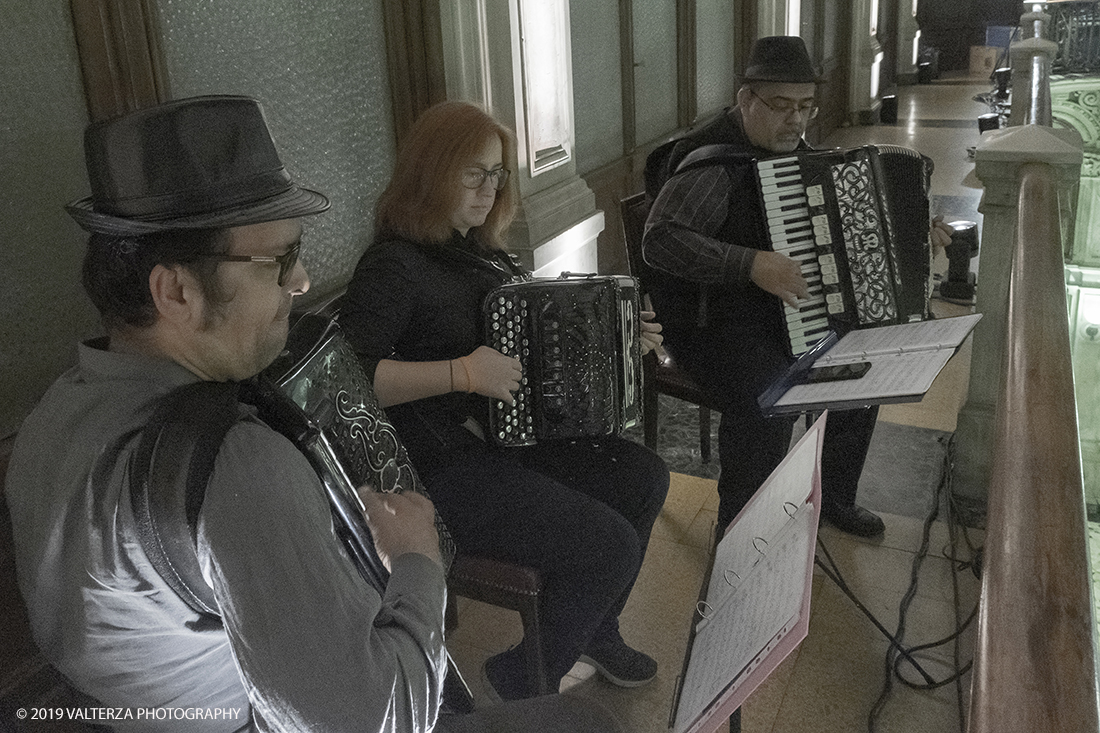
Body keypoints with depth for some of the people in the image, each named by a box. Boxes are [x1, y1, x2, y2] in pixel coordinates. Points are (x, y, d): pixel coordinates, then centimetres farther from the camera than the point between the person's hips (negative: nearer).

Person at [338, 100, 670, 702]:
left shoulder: (478, 249, 12)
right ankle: (523, 685, 9)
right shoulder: (392, 266, -16)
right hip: (444, 469, -9)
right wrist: (463, 373, -31)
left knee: (644, 477, 5)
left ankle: (596, 631, 26)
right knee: (610, 546, -16)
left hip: (510, 432, 9)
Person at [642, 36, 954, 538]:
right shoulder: (712, 161, -19)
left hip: (786, 307, 9)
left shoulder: (790, 149, 10)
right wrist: (751, 264, -37)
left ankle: (834, 495, 23)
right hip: (714, 320, -9)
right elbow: (660, 240, -32)